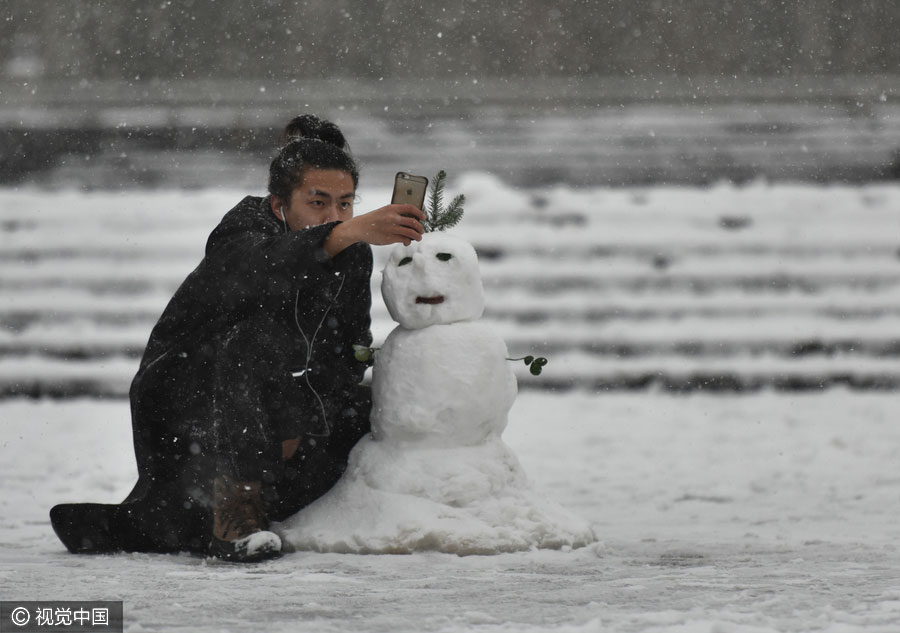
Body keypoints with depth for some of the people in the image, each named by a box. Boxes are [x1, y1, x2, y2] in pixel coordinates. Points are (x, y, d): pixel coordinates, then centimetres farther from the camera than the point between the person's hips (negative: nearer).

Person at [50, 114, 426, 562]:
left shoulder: (354, 259, -1)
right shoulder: (247, 226, -19)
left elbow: (345, 359, 1)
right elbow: (254, 269, -45)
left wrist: (302, 425, -19)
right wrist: (349, 233, -59)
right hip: (179, 400, -7)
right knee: (255, 333, -31)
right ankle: (238, 504, -39)